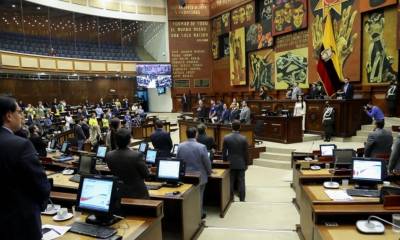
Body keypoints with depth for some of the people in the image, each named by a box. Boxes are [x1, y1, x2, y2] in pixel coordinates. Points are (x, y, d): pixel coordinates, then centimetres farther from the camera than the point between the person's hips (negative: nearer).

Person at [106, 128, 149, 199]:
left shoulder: (109, 155, -12)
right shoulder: (137, 155, -26)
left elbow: (113, 172, 6)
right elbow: (146, 174, -11)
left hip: (119, 193, 4)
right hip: (138, 194, -4)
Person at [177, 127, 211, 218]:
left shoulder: (180, 146, -10)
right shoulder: (201, 147, -22)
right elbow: (207, 162, -13)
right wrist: (209, 172, 6)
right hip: (199, 176, -3)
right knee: (199, 196, 14)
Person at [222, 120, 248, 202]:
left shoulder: (226, 138, -9)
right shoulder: (244, 138, -10)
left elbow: (224, 152, -2)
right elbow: (246, 153, -4)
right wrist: (246, 164, 8)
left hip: (230, 164, 1)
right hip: (241, 164, -1)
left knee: (230, 182, 9)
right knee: (241, 182, 7)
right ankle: (242, 199, 13)